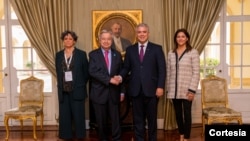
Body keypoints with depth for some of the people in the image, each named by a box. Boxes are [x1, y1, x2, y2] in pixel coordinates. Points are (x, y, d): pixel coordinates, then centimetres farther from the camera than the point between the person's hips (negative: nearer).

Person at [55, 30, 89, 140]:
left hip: (77, 90, -3)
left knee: (78, 115, 3)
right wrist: (61, 85, 8)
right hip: (63, 91, 3)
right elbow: (58, 72, 14)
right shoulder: (58, 55, 9)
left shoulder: (81, 54, -1)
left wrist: (80, 85, 2)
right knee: (64, 116, 6)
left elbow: (86, 72, 2)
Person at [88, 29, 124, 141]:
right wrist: (109, 79, -21)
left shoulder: (117, 55, 8)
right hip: (99, 93, -1)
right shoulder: (93, 54, -1)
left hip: (114, 92, 2)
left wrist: (122, 91, 4)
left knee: (115, 119, 3)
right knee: (101, 120, 9)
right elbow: (92, 72, -15)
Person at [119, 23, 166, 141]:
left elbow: (162, 69, -2)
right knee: (138, 119, 9)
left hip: (151, 89, -1)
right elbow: (126, 68, 8)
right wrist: (121, 76, -12)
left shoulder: (157, 49, 2)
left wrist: (160, 86, -11)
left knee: (152, 118, 11)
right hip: (136, 90, 2)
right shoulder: (130, 49, 9)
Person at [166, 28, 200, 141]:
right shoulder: (171, 53, 9)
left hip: (186, 90, -4)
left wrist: (192, 90, -14)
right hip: (174, 90, 4)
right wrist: (168, 89, 7)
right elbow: (168, 73, 10)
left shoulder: (193, 52, -4)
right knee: (178, 114, 12)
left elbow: (196, 72, -8)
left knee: (187, 114, 2)